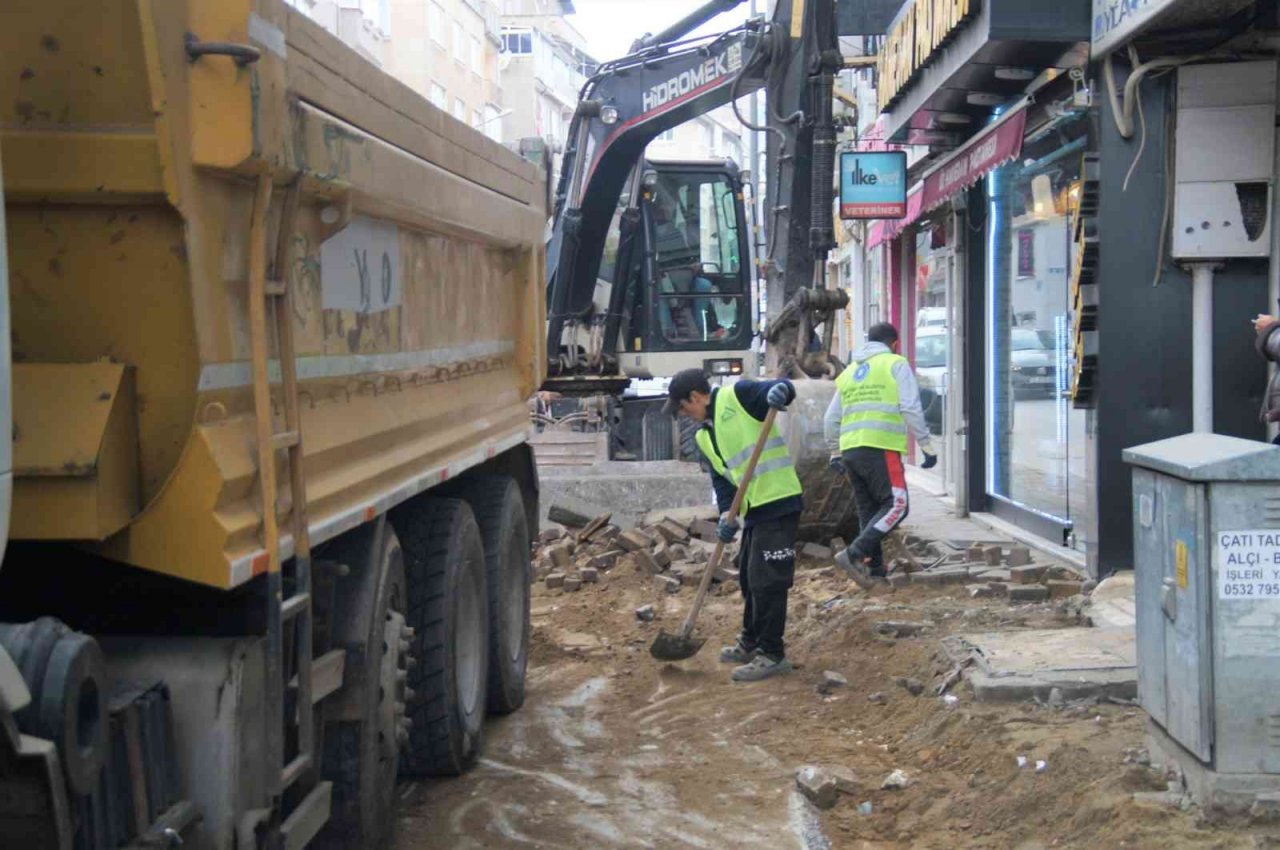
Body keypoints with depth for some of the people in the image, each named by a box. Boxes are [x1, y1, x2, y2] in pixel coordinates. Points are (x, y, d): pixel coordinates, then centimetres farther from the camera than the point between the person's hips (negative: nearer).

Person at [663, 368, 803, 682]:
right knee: (749, 579, 20)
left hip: (779, 505, -9)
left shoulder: (738, 396, -8)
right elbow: (720, 479, 14)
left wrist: (779, 391, -42)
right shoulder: (704, 437, 16)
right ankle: (751, 643, 35)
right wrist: (726, 514, -3)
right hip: (754, 511, 9)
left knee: (767, 580, -7)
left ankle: (772, 654, 2)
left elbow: (782, 390, -18)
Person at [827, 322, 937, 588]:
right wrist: (927, 446, -2)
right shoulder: (896, 364, 5)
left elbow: (831, 419, 23)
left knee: (869, 511, 13)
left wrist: (835, 453, 33)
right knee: (896, 505, -7)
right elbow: (911, 409, -5)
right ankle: (854, 554, -21)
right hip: (881, 448, -7)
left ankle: (874, 570, 12)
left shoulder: (850, 371, 23)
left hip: (850, 449, 7)